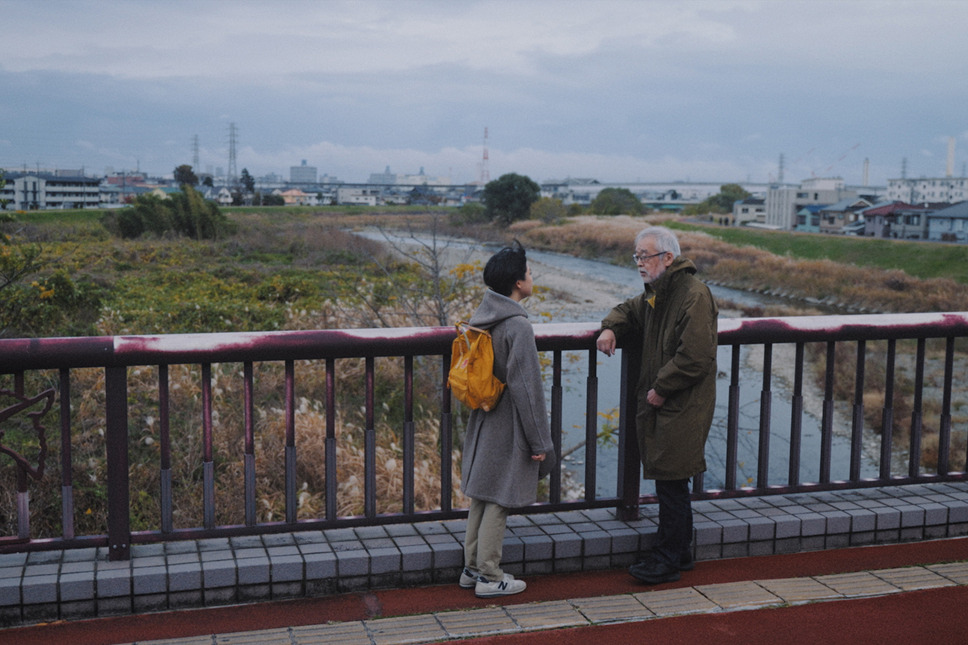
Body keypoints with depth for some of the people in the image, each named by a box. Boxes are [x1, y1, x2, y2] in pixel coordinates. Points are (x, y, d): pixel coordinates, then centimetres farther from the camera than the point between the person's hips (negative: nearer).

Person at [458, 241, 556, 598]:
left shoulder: (480, 319, 5)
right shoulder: (518, 326, -20)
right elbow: (526, 387, -19)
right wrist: (538, 441, -13)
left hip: (482, 422, 8)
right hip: (507, 428, -8)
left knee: (481, 495, 16)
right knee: (498, 501, 1)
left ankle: (472, 569, 26)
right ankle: (489, 578, 10)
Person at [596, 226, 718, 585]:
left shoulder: (694, 296, -17)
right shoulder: (655, 293, 13)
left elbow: (695, 358, -23)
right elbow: (630, 312, 33)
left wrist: (661, 389, -16)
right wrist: (611, 327, 10)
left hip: (682, 407, -9)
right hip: (659, 406, 9)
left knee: (671, 482, -4)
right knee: (671, 484, 16)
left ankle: (666, 561, 7)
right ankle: (681, 553, 28)